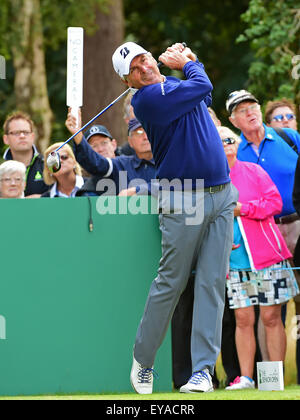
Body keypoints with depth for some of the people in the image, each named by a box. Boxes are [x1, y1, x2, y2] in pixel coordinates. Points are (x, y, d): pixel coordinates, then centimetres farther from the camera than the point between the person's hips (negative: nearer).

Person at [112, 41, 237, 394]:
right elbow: (202, 87, -12)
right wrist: (188, 64, 8)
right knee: (171, 282, -1)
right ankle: (143, 361, 16)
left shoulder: (178, 85, 15)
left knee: (212, 283, -2)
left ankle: (203, 369, -3)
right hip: (182, 201, -6)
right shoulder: (147, 99, -10)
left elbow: (205, 94, 35)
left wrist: (186, 60, 20)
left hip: (222, 196, 6)